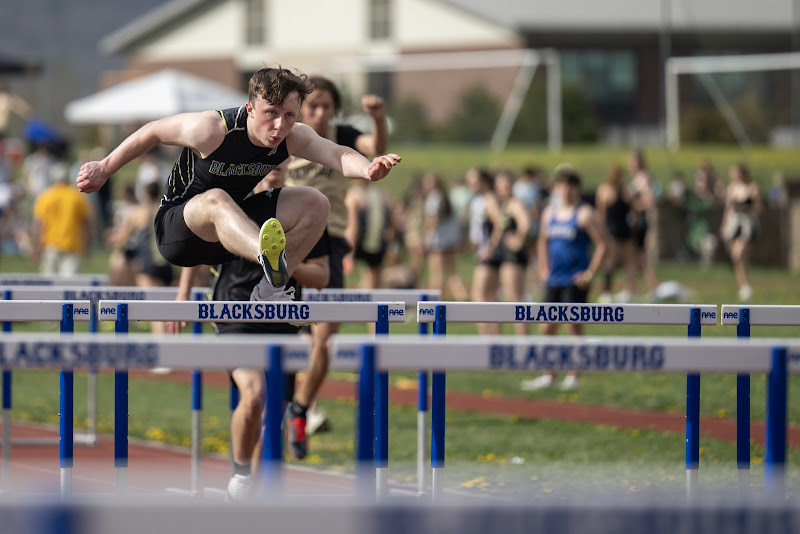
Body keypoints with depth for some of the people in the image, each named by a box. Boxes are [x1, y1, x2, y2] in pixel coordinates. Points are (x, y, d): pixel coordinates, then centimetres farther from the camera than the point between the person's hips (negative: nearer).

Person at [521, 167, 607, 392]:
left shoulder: (584, 214, -8)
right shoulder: (549, 213, 11)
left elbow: (602, 244, -9)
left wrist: (590, 272, -13)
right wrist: (543, 267, 16)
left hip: (575, 280, -6)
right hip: (553, 279, 7)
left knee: (574, 326, -3)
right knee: (547, 327, 6)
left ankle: (573, 376, 3)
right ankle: (548, 375, 14)